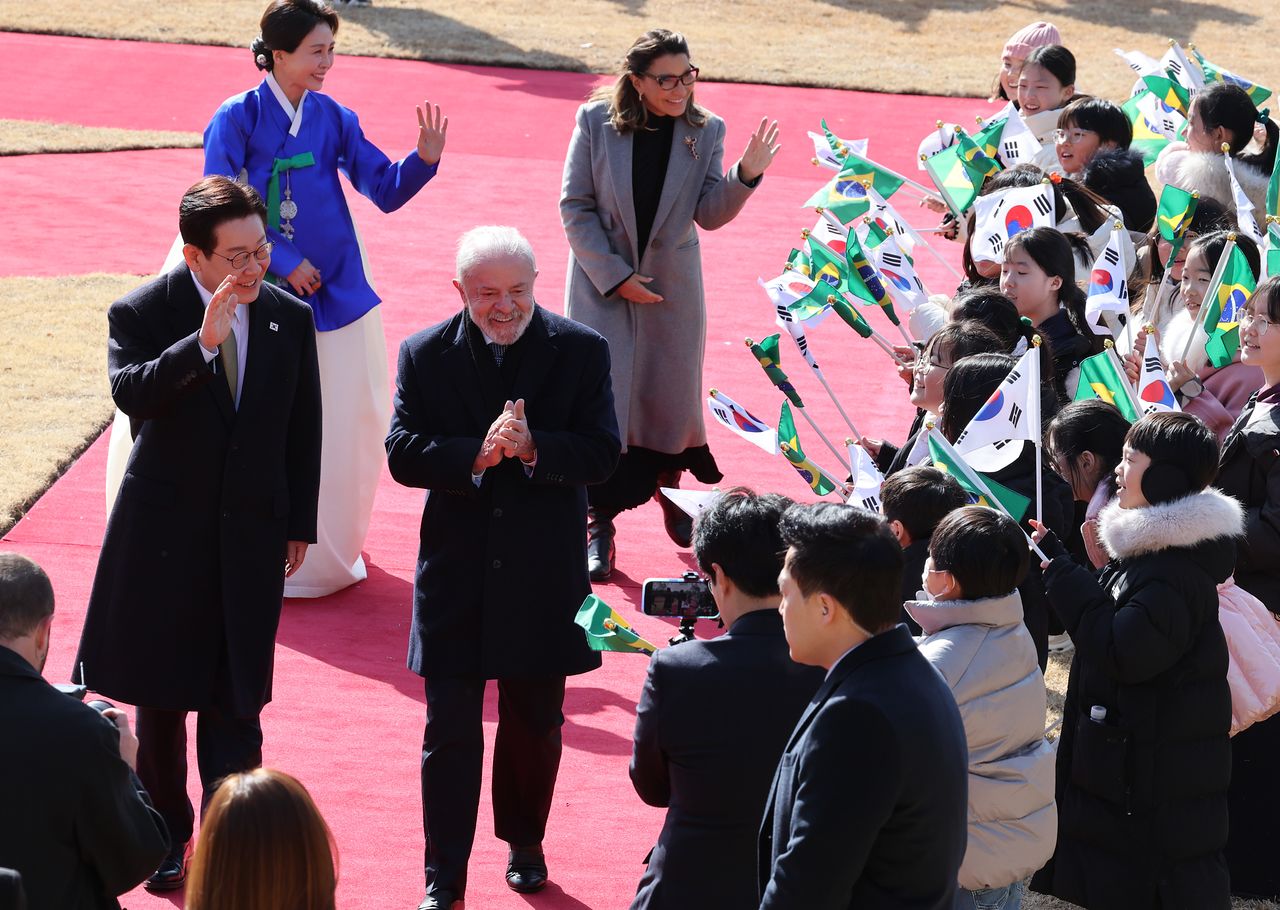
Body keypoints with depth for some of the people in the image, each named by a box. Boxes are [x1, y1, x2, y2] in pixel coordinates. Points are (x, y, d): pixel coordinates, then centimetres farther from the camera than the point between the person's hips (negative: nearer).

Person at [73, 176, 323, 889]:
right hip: (165, 532, -1)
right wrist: (202, 343, -39)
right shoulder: (142, 314, -9)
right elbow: (132, 393, -29)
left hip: (252, 536, 1)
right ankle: (168, 832, 30)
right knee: (159, 696, 12)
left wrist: (299, 524, 9)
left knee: (234, 704, -1)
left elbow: (303, 430, 9)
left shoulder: (290, 318, 1)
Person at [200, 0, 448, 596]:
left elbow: (385, 191, 5)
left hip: (337, 294, 4)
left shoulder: (333, 118, 5)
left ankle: (332, 549, 24)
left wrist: (423, 160, -14)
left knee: (349, 426, 7)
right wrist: (283, 263, -16)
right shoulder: (238, 119, -7)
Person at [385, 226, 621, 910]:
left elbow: (602, 452, -9)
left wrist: (533, 447, -26)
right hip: (456, 576, -1)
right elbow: (404, 454, -9)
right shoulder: (425, 356, -3)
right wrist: (478, 454, -25)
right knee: (450, 731, 1)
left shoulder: (581, 352, -4)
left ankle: (524, 842, 37)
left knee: (535, 723, 16)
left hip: (543, 577, 1)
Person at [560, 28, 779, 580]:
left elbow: (709, 214, -7)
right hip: (604, 281, -2)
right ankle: (599, 525, 3)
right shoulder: (596, 121, -12)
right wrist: (615, 276, -13)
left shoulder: (705, 131, -7)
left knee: (671, 393, 10)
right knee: (601, 395, -5)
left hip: (671, 284, 2)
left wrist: (745, 176, -25)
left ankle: (670, 493, 36)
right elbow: (575, 208, -9)